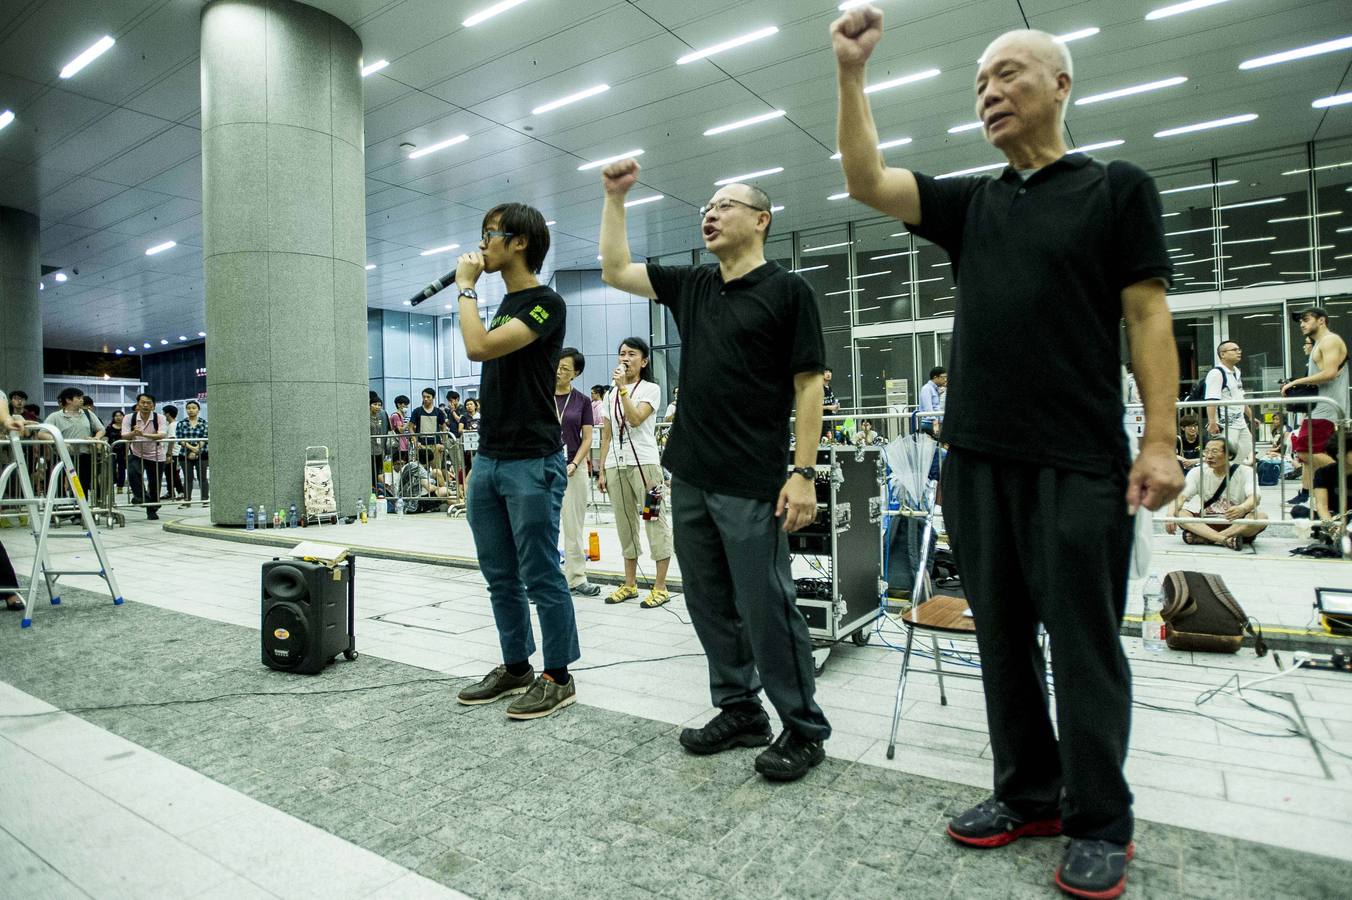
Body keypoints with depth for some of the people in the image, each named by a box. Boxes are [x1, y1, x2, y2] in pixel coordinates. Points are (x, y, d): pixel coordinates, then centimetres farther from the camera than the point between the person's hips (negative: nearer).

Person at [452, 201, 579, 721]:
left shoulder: (546, 303, -10)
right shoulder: (503, 306, 18)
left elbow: (478, 347, -22)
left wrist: (466, 286, -8)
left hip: (532, 465, -9)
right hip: (488, 462, 9)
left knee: (540, 577, 0)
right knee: (500, 577, 14)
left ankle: (558, 677, 14)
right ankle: (515, 667, 28)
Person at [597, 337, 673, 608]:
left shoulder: (651, 389, 2)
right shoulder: (610, 395, 18)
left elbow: (636, 419, -16)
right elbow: (606, 436, 16)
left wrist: (623, 388, -15)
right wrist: (602, 471, 11)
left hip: (644, 463, -5)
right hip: (615, 465, 6)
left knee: (655, 522, -5)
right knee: (625, 525, 10)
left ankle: (660, 587, 1)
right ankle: (630, 585, 19)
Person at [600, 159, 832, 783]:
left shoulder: (786, 291, -3)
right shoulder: (691, 286, 14)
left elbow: (809, 384, -8)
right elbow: (615, 270, 18)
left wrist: (803, 473, -14)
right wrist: (614, 197, 13)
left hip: (753, 485, -7)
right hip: (690, 477, 7)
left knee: (766, 607, -1)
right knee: (710, 605, 13)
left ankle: (804, 729, 16)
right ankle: (739, 711, 28)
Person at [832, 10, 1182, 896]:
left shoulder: (1118, 186, 5)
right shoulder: (970, 202, 15)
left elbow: (1148, 316, -2)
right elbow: (867, 180, 4)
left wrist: (1160, 438, -10)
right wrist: (852, 73, -2)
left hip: (1080, 463, -4)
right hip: (977, 458, 5)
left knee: (1084, 644, 4)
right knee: (1003, 637, 12)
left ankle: (1101, 822, 21)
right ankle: (1029, 794, 28)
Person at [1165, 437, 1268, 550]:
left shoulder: (1245, 472, -4)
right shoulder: (1197, 472, 0)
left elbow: (1255, 497, -22)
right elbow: (1181, 496, -13)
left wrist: (1242, 509, -47)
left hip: (1236, 525, -1)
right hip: (1206, 524, 1)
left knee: (1261, 517, -31)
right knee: (1179, 513, -25)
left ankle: (1201, 538, -35)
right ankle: (1225, 539, -41)